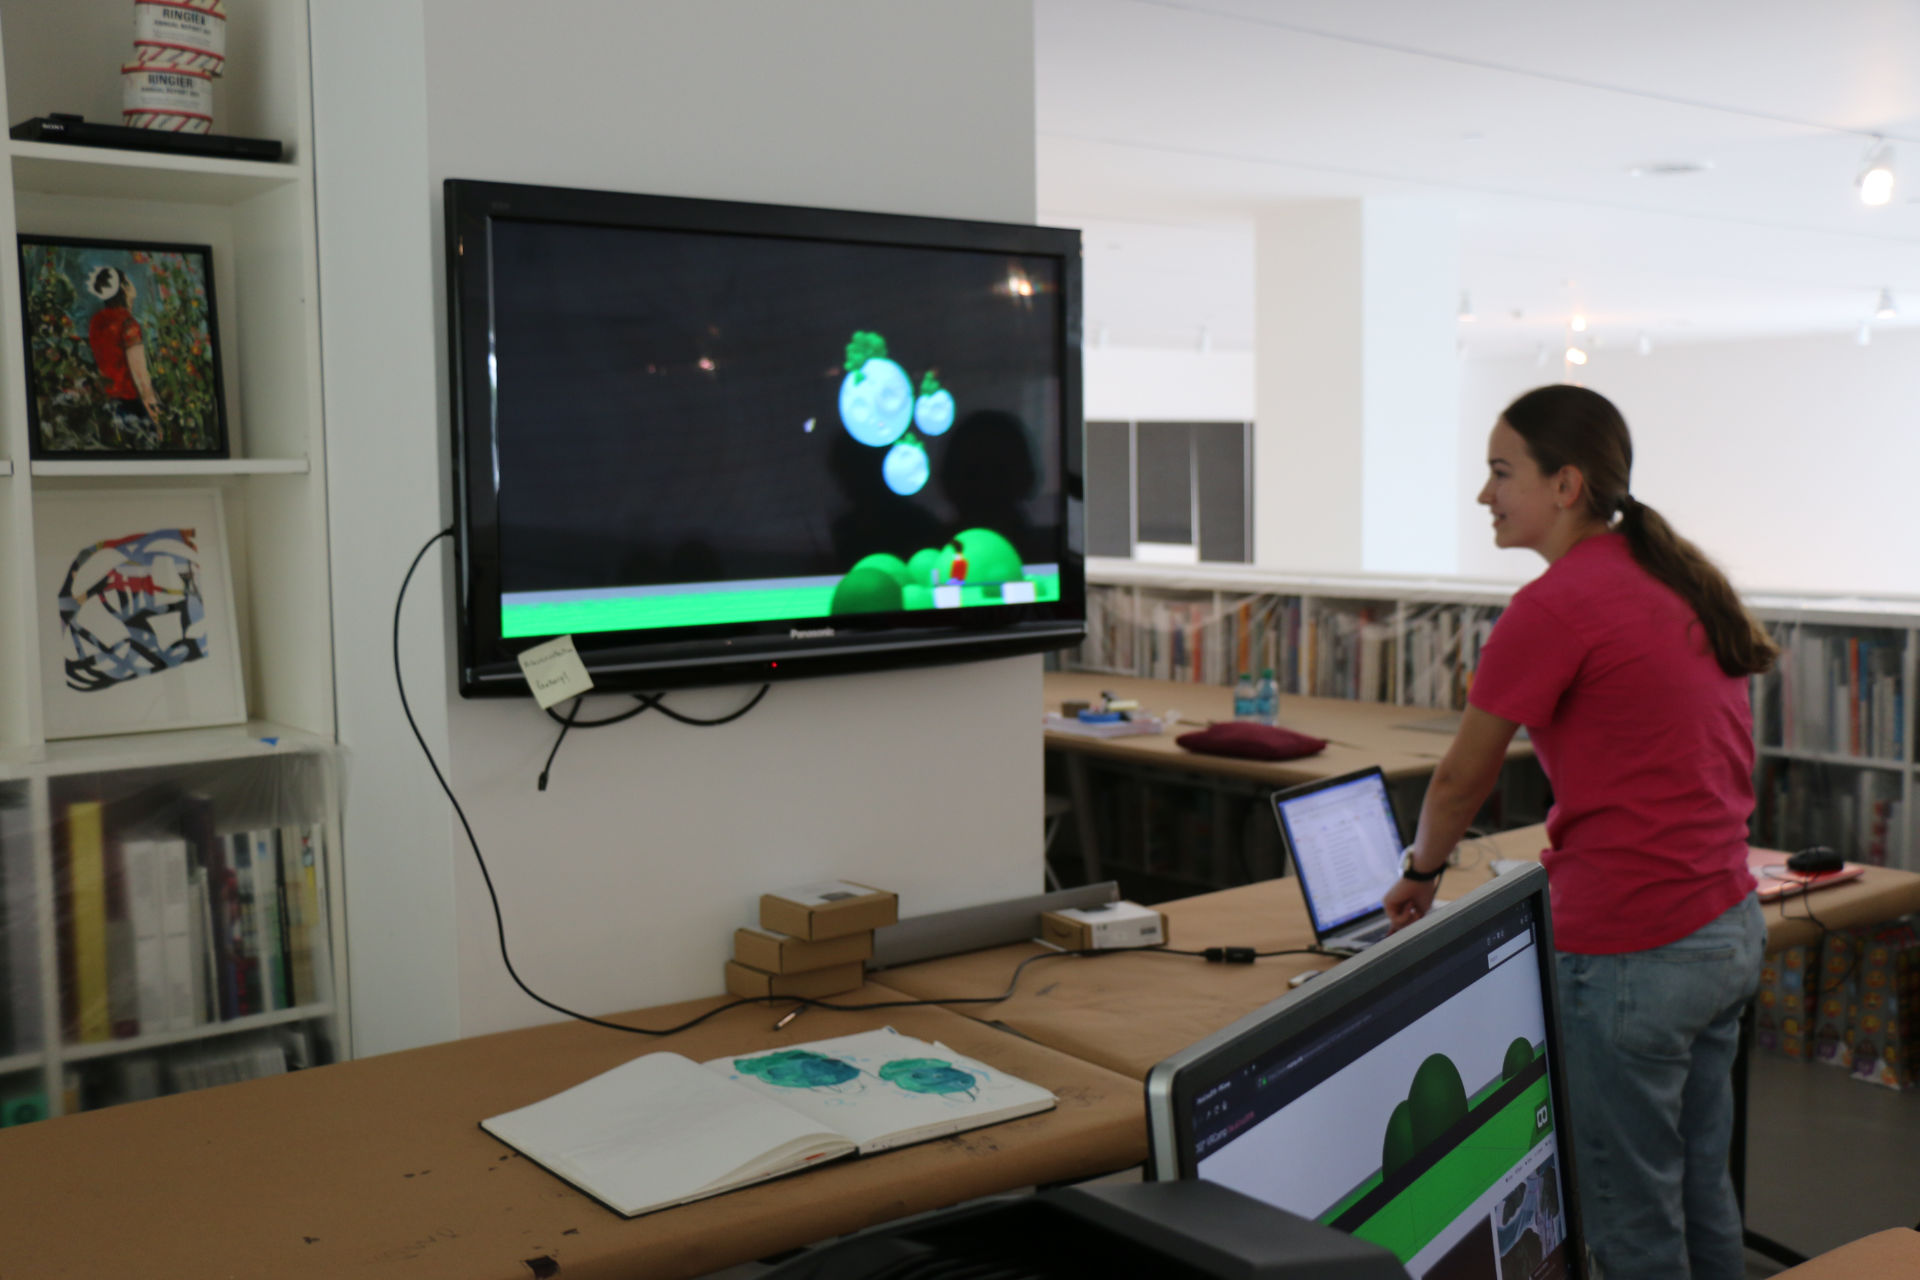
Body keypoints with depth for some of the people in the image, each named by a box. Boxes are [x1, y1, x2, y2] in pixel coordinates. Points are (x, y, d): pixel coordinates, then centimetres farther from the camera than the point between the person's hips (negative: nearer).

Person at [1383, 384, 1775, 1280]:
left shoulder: (1557, 605, -16)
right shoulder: (1680, 579, 10)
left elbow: (1463, 779, -6)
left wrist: (1419, 874, 12)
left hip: (1634, 950, -9)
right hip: (1731, 929, 9)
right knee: (1702, 1196, 19)